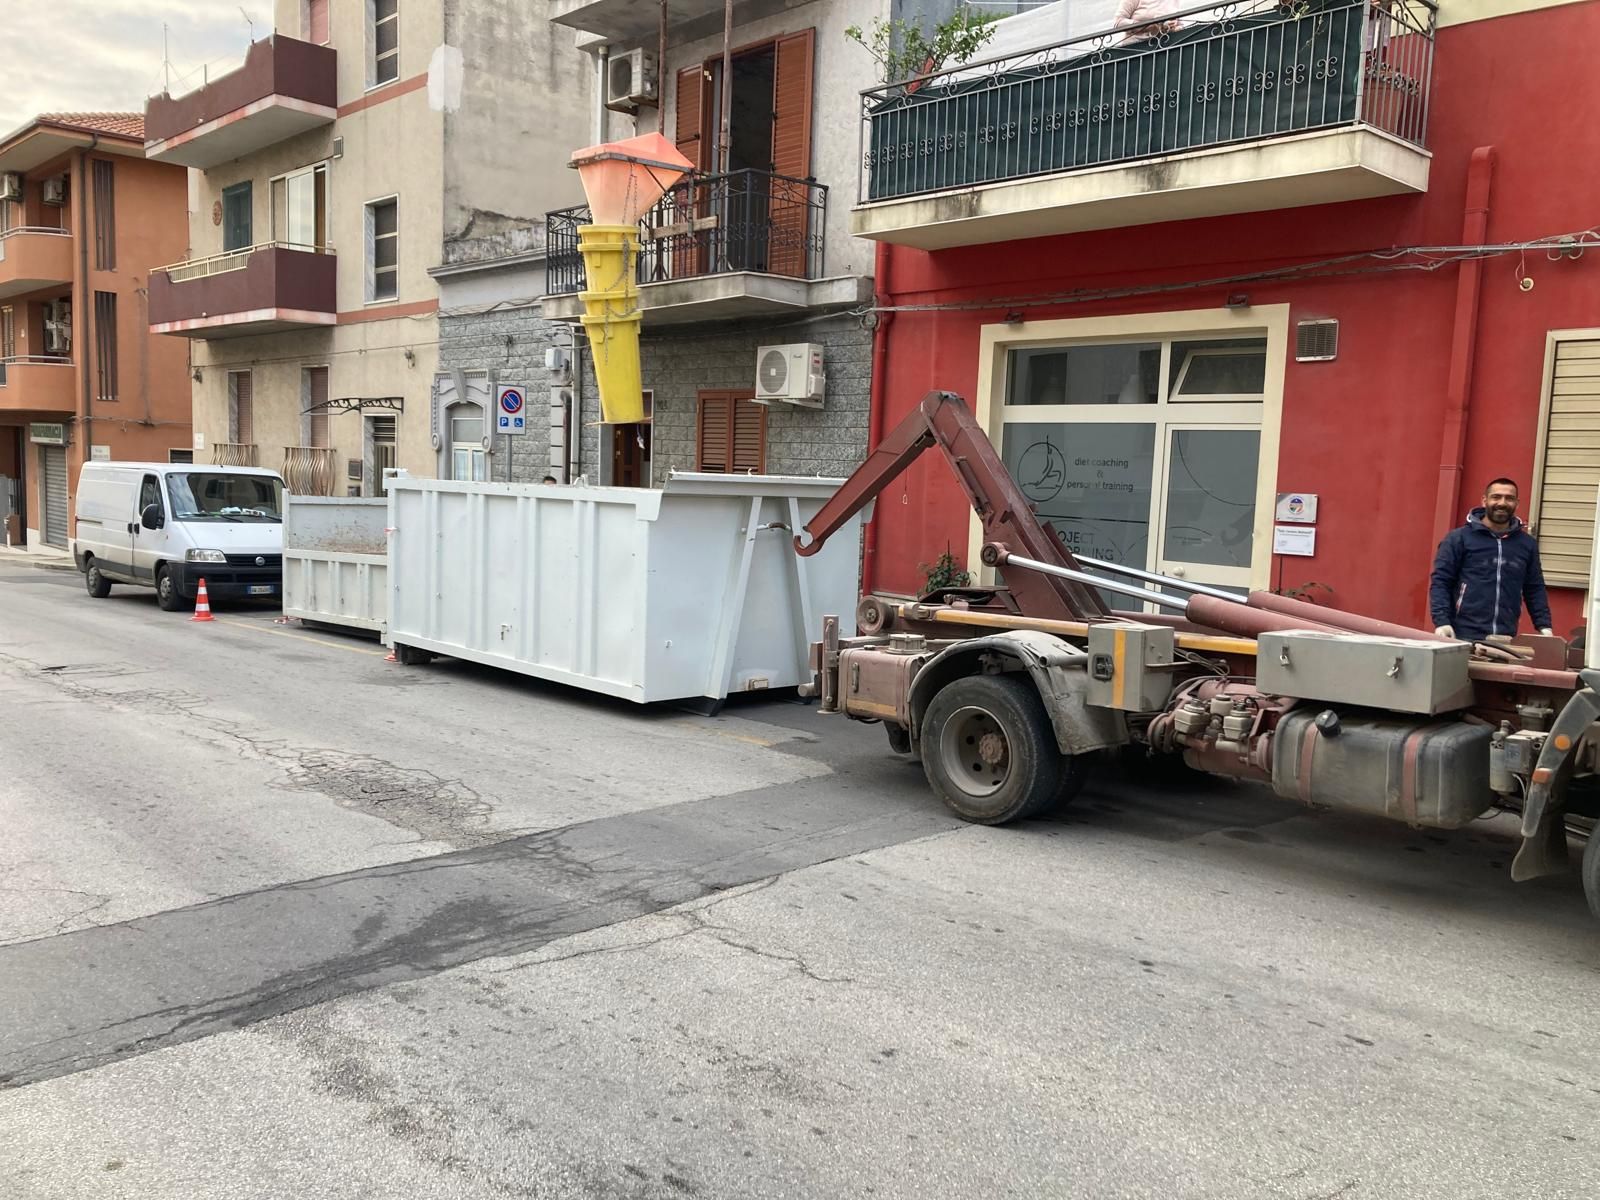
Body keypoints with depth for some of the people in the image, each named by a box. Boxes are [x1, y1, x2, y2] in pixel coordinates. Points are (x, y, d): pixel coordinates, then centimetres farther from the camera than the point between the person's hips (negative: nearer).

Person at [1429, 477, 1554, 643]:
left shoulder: (1527, 543, 12)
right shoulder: (1459, 538, 1)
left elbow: (1535, 589, 17)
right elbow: (1440, 582, -3)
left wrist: (1544, 626, 6)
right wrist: (1442, 622, -14)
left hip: (1506, 639, 3)